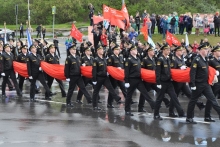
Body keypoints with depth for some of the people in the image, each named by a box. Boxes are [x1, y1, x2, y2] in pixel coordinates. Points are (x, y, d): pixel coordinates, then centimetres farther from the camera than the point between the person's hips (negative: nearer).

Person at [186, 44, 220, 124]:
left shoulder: (205, 59, 8)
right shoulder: (197, 60, -17)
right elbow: (192, 72, -22)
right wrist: (192, 84, -25)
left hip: (206, 84, 8)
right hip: (198, 84, -8)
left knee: (212, 99, 4)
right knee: (193, 101, 3)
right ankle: (189, 118, 12)